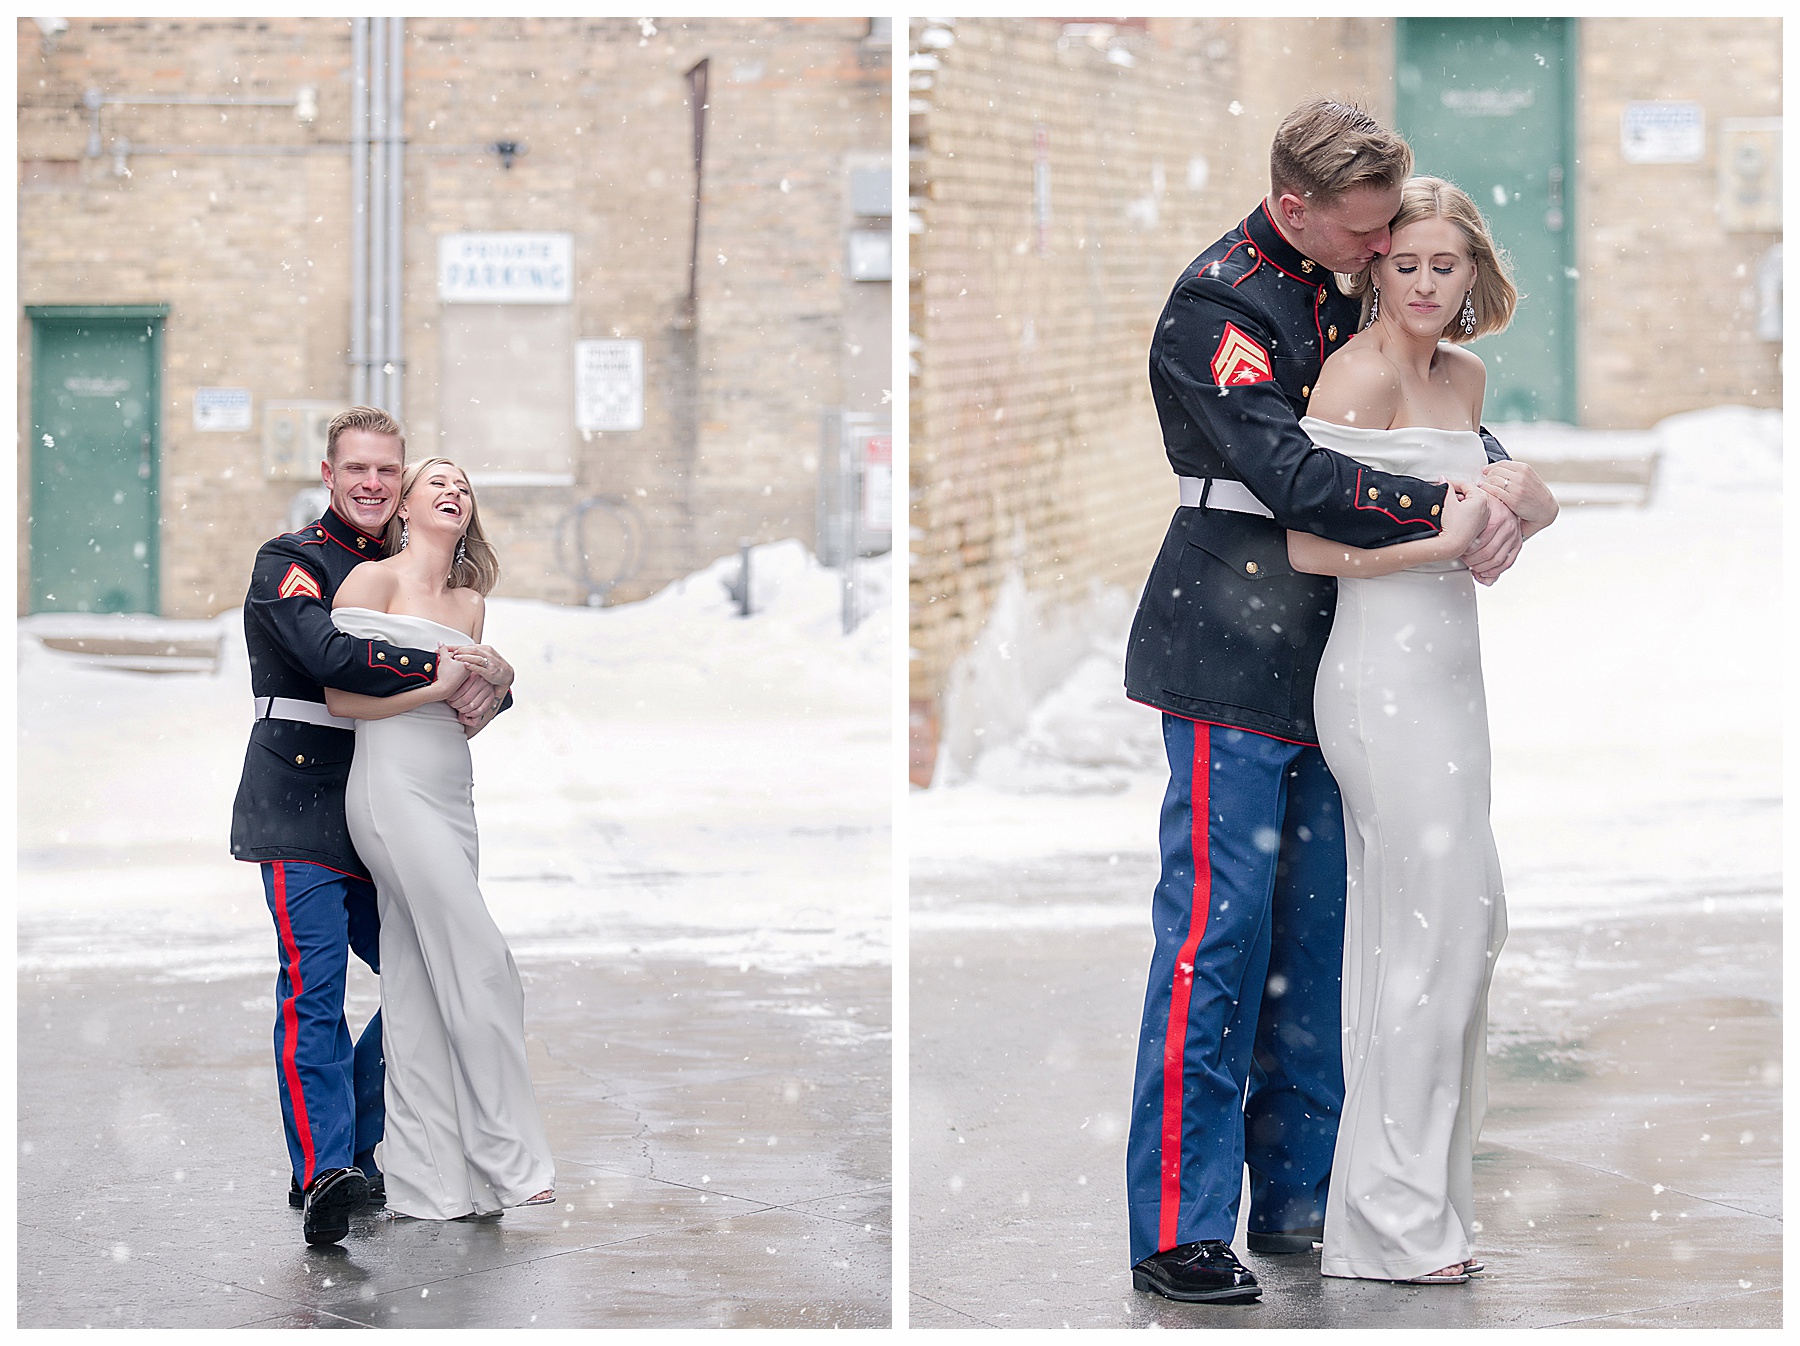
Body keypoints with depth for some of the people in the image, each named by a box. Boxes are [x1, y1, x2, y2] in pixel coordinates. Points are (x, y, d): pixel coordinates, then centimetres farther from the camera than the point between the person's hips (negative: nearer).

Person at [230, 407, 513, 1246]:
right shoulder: (289, 564, -3)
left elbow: (479, 672, 15)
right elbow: (330, 654, -22)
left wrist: (493, 684, -10)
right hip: (299, 811, -7)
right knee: (313, 989, -16)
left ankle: (354, 1149, 19)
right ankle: (323, 1171, -23)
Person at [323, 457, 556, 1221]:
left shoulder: (470, 604, 18)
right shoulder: (372, 580, -2)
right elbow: (340, 695, -9)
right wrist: (437, 685, -13)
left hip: (451, 797, 7)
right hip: (392, 787, -7)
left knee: (422, 988, 7)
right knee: (480, 966, -10)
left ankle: (429, 1182, 7)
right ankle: (506, 1158, -3)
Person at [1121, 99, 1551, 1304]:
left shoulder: (1352, 292, 12)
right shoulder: (1219, 303, -14)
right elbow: (1291, 477, -24)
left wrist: (1500, 481, -5)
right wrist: (1443, 513, -22)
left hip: (1324, 661, 8)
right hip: (1231, 660, -8)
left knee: (1314, 935, 11)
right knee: (1216, 936, -9)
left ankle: (1294, 1199, 19)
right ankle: (1180, 1229, -7)